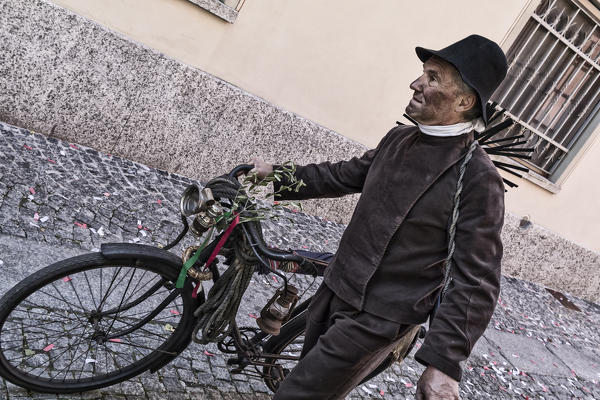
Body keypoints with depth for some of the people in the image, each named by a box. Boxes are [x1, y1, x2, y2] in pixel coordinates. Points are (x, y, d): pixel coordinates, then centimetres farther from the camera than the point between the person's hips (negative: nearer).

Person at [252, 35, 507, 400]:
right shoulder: (399, 139, 1)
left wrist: (443, 363, -27)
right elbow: (344, 175, 14)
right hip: (335, 291, 7)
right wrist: (278, 173, 16)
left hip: (379, 319, -7)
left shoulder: (479, 180, -21)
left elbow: (476, 283, -21)